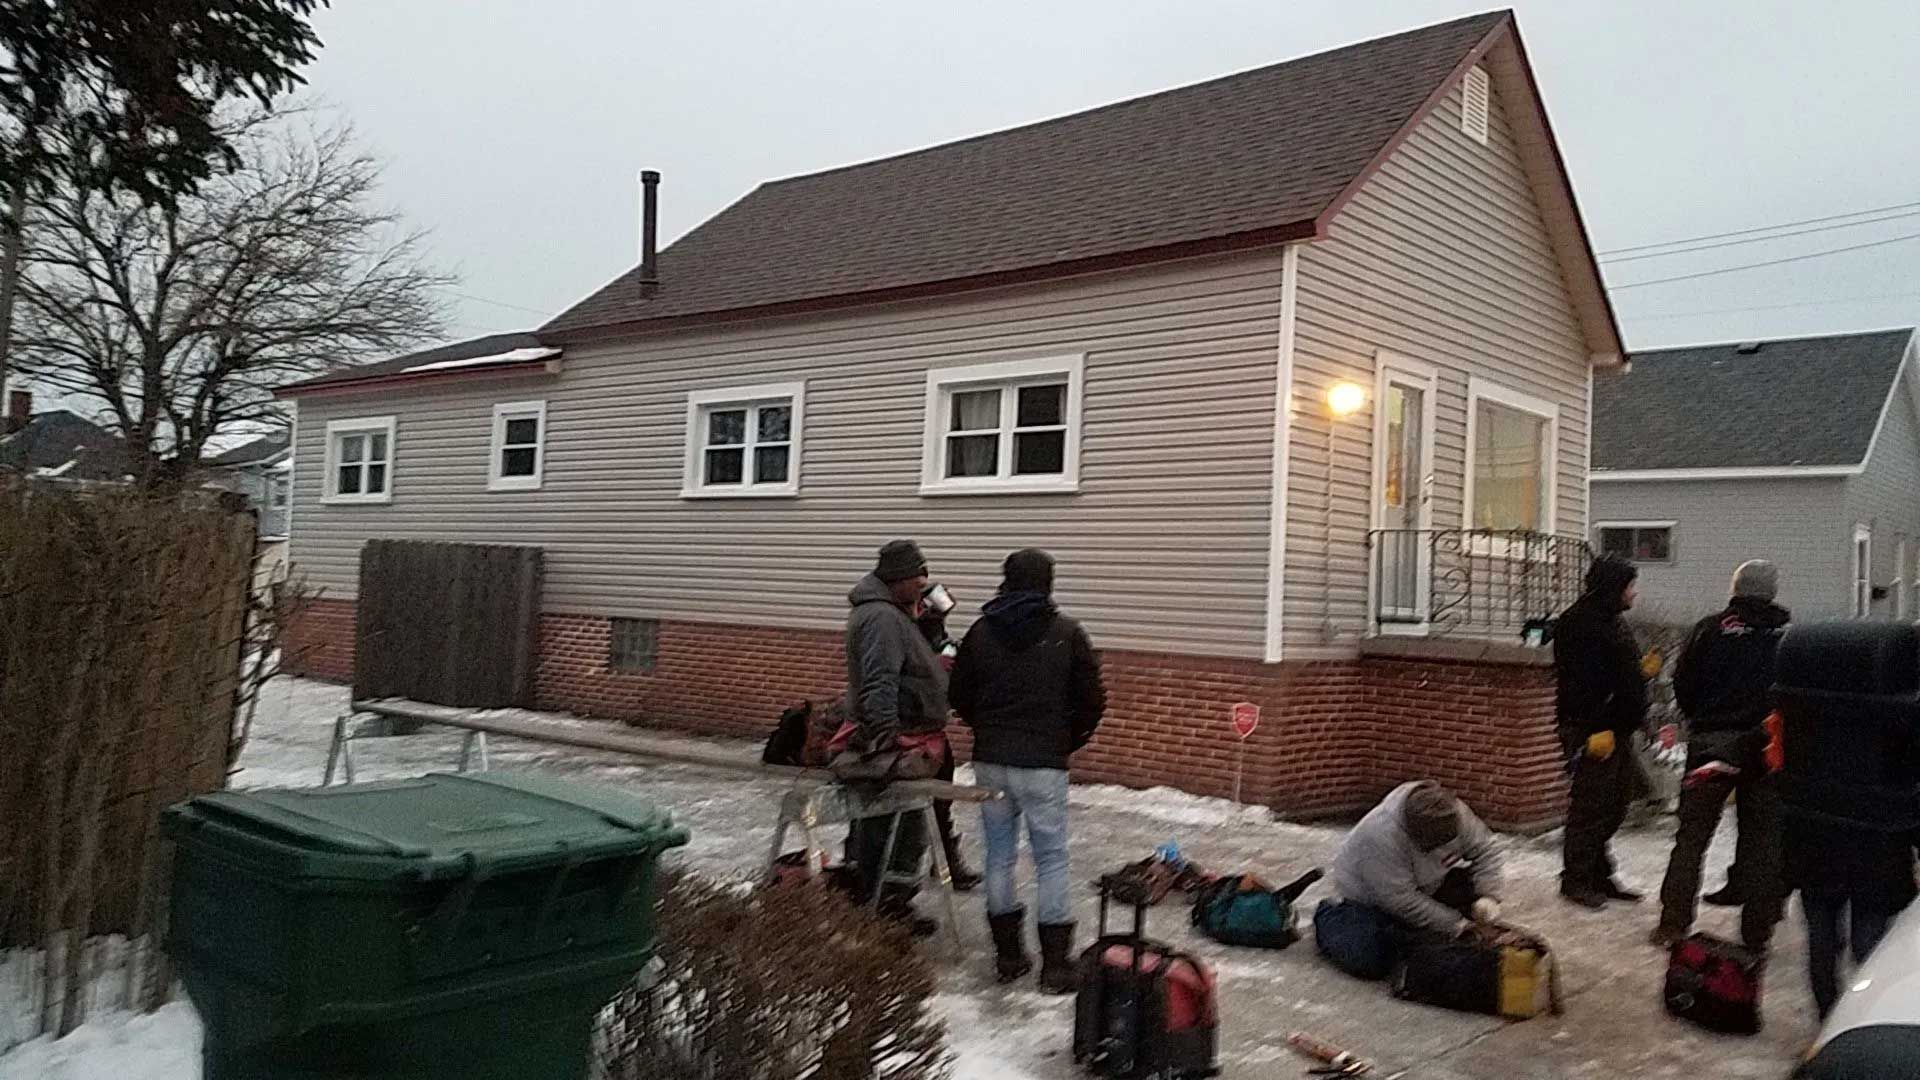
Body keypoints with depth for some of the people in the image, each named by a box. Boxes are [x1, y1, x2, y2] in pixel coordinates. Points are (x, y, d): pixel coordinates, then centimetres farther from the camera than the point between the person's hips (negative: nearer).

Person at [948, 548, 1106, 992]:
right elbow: (1092, 701, -3)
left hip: (990, 761, 3)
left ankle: (1008, 956, 20)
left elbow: (960, 695, 8)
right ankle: (1055, 963, 6)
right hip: (1043, 764, -3)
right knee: (1051, 859, 5)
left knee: (999, 855, 13)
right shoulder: (1067, 634, -6)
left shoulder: (981, 632, 2)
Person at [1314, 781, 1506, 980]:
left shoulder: (1456, 814, -22)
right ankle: (1329, 917, 7)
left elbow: (1485, 849, -7)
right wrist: (1454, 925, -30)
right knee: (1368, 964, -22)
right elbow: (1401, 900, -36)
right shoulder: (1383, 836, -41)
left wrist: (1489, 896, -22)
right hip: (1368, 897, -6)